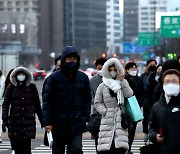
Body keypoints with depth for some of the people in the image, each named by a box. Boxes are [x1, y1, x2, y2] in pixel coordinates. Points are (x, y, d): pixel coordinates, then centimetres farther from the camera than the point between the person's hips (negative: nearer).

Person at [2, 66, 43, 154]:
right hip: (15, 120, 0)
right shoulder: (11, 87, 4)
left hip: (28, 120, 0)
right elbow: (5, 104, 2)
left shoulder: (31, 87, 6)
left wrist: (41, 120, 14)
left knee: (27, 146, -9)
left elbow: (37, 104, 13)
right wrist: (4, 120, -8)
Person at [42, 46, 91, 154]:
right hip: (58, 124, 0)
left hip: (76, 124, 0)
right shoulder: (54, 77, -3)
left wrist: (85, 118, -1)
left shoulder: (83, 78, 4)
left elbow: (87, 99, 9)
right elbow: (47, 100, -4)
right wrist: (47, 121, -10)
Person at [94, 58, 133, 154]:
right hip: (107, 121, -2)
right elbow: (97, 103, 7)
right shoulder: (102, 86, 7)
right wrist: (104, 111, -7)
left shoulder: (123, 84, 14)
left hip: (121, 120, 2)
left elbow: (129, 95, -3)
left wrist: (122, 81, -6)